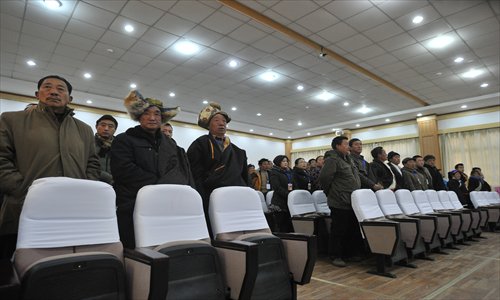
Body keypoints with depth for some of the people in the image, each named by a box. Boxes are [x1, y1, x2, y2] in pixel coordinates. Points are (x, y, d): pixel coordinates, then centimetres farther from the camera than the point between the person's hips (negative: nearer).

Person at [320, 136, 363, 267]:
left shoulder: (348, 159, 17)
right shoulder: (332, 160, -13)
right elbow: (324, 177, -21)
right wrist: (330, 191, -9)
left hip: (352, 201, 9)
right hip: (340, 202, -9)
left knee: (353, 229, 15)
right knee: (339, 230, -1)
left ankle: (350, 253, 29)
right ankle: (335, 256, 11)